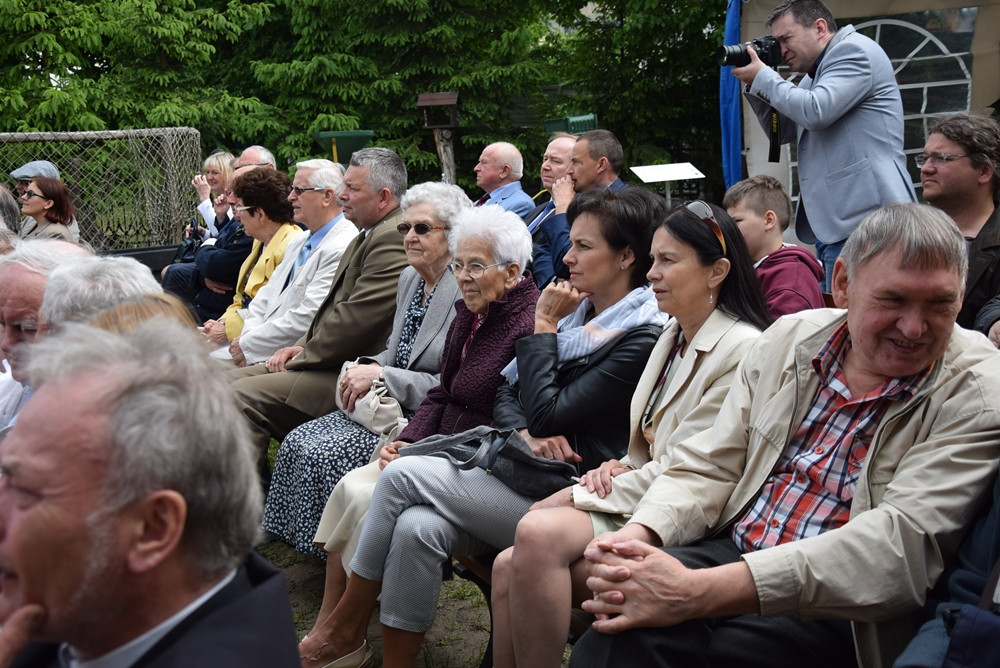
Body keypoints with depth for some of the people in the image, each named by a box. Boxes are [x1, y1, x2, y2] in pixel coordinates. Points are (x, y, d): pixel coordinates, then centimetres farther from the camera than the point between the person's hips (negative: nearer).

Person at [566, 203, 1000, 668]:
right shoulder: (790, 337, 6)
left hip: (836, 611, -4)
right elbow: (710, 468, 8)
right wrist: (637, 534, -16)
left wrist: (701, 591, -32)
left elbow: (901, 543, -22)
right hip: (731, 553, 5)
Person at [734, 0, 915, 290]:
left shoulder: (854, 51, -7)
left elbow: (815, 112, -20)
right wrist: (754, 87, 11)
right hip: (830, 224, 10)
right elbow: (783, 131, 25)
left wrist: (763, 78, -7)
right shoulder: (815, 75, 22)